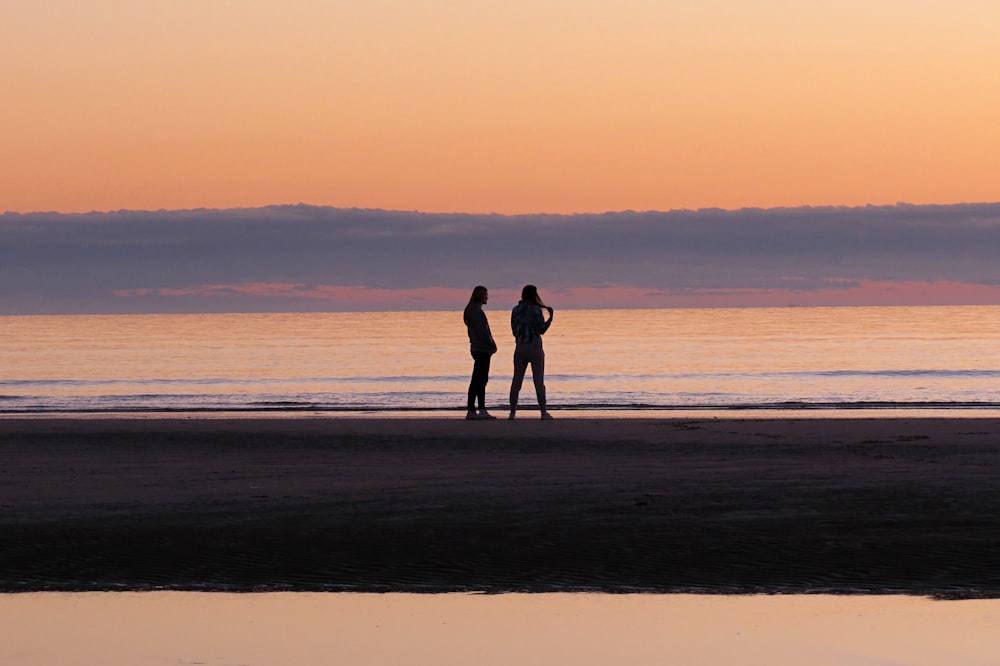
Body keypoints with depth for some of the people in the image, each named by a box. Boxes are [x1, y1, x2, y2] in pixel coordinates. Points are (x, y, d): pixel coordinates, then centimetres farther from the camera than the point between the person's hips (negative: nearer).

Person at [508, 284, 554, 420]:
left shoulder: (516, 310, 4)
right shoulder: (536, 310, -9)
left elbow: (514, 330, 9)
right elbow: (542, 330, -10)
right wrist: (551, 317, 0)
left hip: (520, 348, 4)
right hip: (535, 347, -3)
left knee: (516, 380, 7)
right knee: (539, 381, 1)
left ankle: (512, 412, 4)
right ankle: (543, 412, 0)